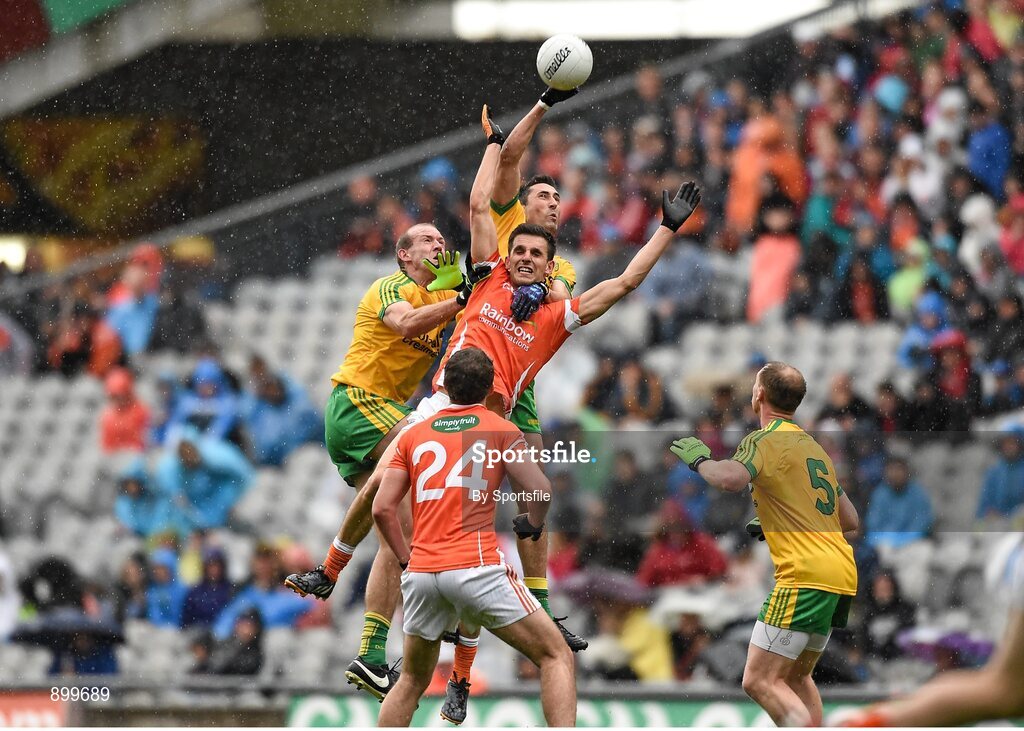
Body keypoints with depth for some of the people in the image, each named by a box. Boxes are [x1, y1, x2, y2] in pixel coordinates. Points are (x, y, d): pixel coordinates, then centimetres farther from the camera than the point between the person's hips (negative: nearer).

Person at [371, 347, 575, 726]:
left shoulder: (413, 435, 16)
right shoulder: (500, 429, 7)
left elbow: (382, 509, 9)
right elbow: (540, 489, -4)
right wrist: (532, 524, 17)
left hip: (421, 572, 4)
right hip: (477, 566, -4)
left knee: (412, 682, 22)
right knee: (556, 657, 3)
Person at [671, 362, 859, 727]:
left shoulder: (765, 440, -4)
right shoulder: (813, 446, 23)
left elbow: (731, 479, -26)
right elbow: (850, 520, 27)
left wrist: (699, 459, -5)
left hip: (805, 576, -9)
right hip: (842, 576, 9)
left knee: (760, 681, -12)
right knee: (797, 676, 23)